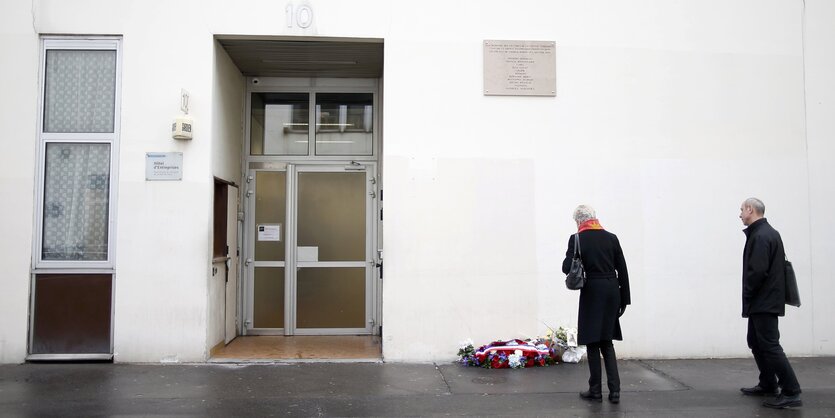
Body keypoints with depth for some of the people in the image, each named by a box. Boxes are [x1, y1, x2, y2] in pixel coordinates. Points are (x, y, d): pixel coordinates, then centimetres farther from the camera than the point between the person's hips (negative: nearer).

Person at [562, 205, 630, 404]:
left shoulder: (577, 239, -7)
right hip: (612, 291, 4)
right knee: (607, 342, 14)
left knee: (593, 343, 7)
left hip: (592, 292, -4)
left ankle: (595, 390, 14)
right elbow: (622, 270, 5)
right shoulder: (611, 237, 5)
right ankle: (614, 390, 9)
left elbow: (567, 267, -13)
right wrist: (624, 298, 11)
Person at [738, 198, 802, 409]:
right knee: (756, 342, 18)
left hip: (764, 302, -11)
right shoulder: (767, 232, 14)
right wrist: (749, 298, 15)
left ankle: (791, 393, -4)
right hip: (763, 302, 11)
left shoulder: (761, 236, -18)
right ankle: (768, 385, 27)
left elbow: (758, 271, -25)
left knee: (769, 345, -8)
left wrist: (747, 296, -11)